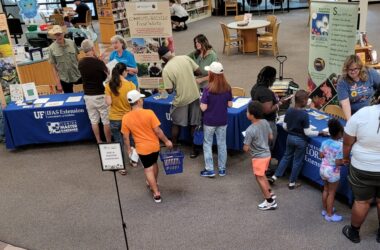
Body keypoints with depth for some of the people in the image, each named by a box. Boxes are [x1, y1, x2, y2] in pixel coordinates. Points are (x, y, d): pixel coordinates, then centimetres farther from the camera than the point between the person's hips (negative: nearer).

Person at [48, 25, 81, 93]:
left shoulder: (71, 43, -4)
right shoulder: (51, 48, -7)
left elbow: (77, 58, 6)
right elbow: (54, 67, -4)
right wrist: (58, 82, -6)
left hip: (78, 75, 1)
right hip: (65, 79, -1)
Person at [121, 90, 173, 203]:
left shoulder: (126, 118, -12)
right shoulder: (149, 113, -18)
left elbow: (125, 137, -5)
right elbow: (157, 131, -15)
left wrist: (128, 149, 9)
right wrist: (166, 141, -2)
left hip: (142, 148, -1)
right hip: (155, 145, 1)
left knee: (148, 169, 13)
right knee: (154, 164, 26)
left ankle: (156, 193, 14)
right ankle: (153, 184, 48)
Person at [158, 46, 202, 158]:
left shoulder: (166, 69, -15)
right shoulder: (185, 58, -6)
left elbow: (169, 90, -14)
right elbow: (198, 72, -1)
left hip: (181, 100, -3)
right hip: (194, 96, 3)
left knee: (176, 124, 19)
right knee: (194, 125, 14)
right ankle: (194, 150, 21)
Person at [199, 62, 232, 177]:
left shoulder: (208, 89, -19)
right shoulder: (227, 88, -7)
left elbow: (203, 108, -17)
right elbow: (230, 104, 0)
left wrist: (201, 102, 3)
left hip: (209, 121, -3)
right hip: (222, 121, 4)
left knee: (207, 144, 11)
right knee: (222, 144, 15)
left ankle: (209, 170, 13)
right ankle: (222, 169, 23)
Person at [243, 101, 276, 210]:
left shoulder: (250, 130, -27)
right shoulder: (265, 122, -6)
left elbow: (246, 148, -21)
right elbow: (271, 137, 7)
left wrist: (246, 146, 1)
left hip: (258, 157, -8)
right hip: (267, 154, 8)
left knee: (259, 178, 9)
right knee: (262, 175, 27)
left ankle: (270, 202, 17)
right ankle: (270, 193, 39)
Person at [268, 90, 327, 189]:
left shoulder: (289, 111, -6)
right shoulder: (304, 114, -23)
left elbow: (284, 127, 3)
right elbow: (307, 132, -19)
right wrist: (320, 133, -10)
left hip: (290, 137, 5)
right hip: (300, 140, -5)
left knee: (286, 157, 21)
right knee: (297, 161, 11)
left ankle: (274, 177, 23)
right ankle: (292, 183, 22)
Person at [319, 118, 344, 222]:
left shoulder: (325, 142, -5)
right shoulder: (340, 146, -24)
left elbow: (321, 155, 3)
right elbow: (338, 162, -23)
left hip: (323, 169, 6)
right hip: (333, 172, -6)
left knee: (326, 190, 22)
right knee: (331, 193, 8)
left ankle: (325, 210, 36)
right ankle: (329, 215, 19)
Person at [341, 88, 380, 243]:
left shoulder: (363, 113, -20)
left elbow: (347, 142, -10)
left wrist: (345, 157, 8)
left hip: (362, 168, -1)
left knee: (362, 201, 17)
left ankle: (354, 232, 36)